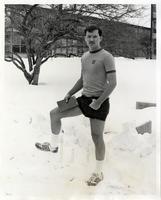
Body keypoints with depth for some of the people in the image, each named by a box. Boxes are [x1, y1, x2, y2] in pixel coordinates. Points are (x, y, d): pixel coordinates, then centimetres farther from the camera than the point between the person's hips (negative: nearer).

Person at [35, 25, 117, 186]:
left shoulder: (106, 57, -11)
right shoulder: (84, 57, 13)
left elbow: (112, 83, -15)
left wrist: (98, 102, -20)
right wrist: (69, 94, 10)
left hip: (99, 102, -7)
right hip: (84, 99, 7)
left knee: (97, 137, -3)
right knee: (54, 113, 6)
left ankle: (98, 173, 12)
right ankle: (53, 146, 23)